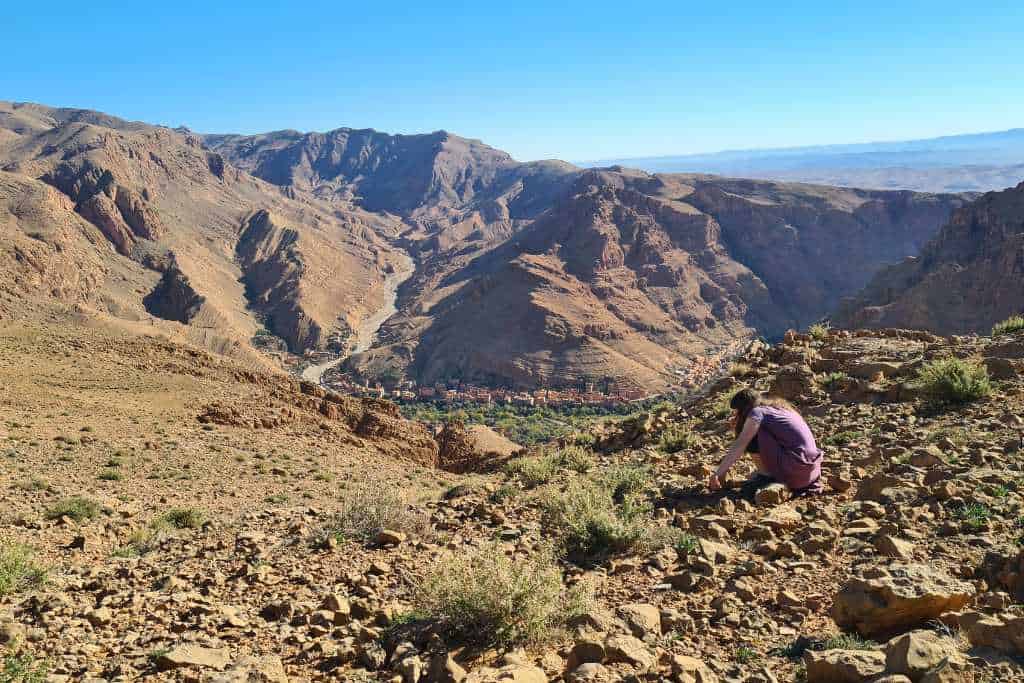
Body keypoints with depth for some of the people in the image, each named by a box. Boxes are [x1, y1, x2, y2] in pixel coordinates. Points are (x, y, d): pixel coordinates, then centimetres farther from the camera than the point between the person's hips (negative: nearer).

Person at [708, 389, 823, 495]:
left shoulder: (758, 412, -6)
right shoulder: (775, 408, 20)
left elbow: (739, 446, -12)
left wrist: (717, 474, -11)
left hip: (797, 467, -9)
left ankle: (766, 477, 2)